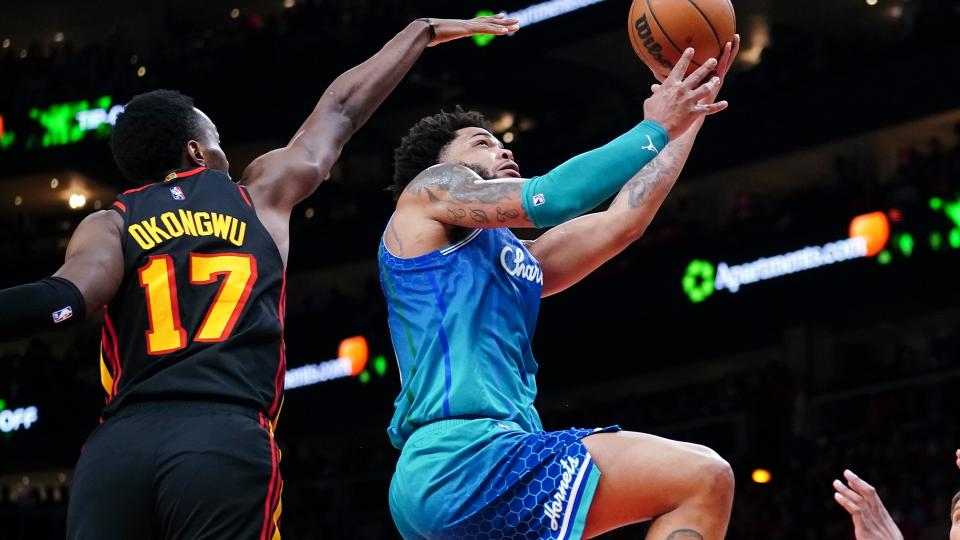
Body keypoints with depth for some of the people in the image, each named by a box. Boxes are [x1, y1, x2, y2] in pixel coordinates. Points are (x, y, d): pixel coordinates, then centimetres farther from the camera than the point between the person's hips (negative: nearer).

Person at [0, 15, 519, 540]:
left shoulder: (109, 225, 15)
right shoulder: (259, 194, 20)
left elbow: (66, 300, -6)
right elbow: (342, 107, 33)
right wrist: (426, 29, 46)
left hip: (117, 445, 1)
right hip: (228, 439, -1)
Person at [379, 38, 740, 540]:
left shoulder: (518, 260, 32)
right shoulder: (431, 189, 11)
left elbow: (622, 220, 28)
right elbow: (548, 199, -3)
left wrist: (690, 113, 30)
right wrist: (654, 129, 6)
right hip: (463, 457, -10)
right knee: (703, 480, -15)